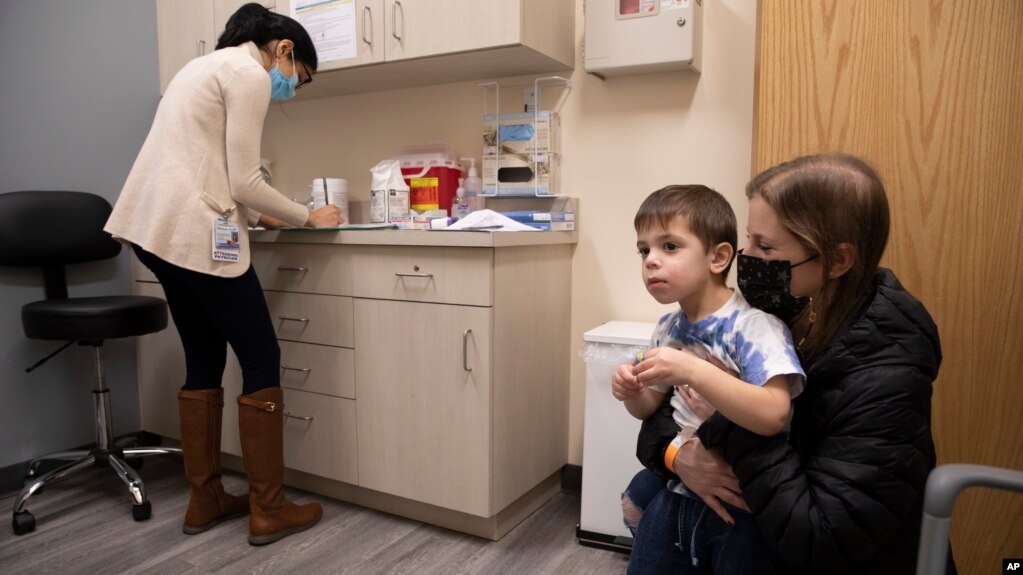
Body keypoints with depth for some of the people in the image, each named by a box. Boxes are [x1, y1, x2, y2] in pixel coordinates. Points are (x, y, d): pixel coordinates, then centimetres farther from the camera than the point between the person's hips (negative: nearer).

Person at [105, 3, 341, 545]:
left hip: (157, 225, 10)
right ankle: (268, 509, 8)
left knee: (204, 362, 15)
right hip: (194, 232, -10)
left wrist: (257, 216, 16)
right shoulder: (249, 74, -7)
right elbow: (243, 181, -12)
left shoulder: (209, 65, 24)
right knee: (261, 361, -1)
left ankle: (204, 499, 23)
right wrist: (308, 217, 1)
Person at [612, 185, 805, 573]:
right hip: (679, 493, 6)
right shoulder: (667, 330, -1)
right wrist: (632, 393, -10)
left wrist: (691, 370, -38)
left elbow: (773, 415, -33)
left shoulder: (754, 326, -21)